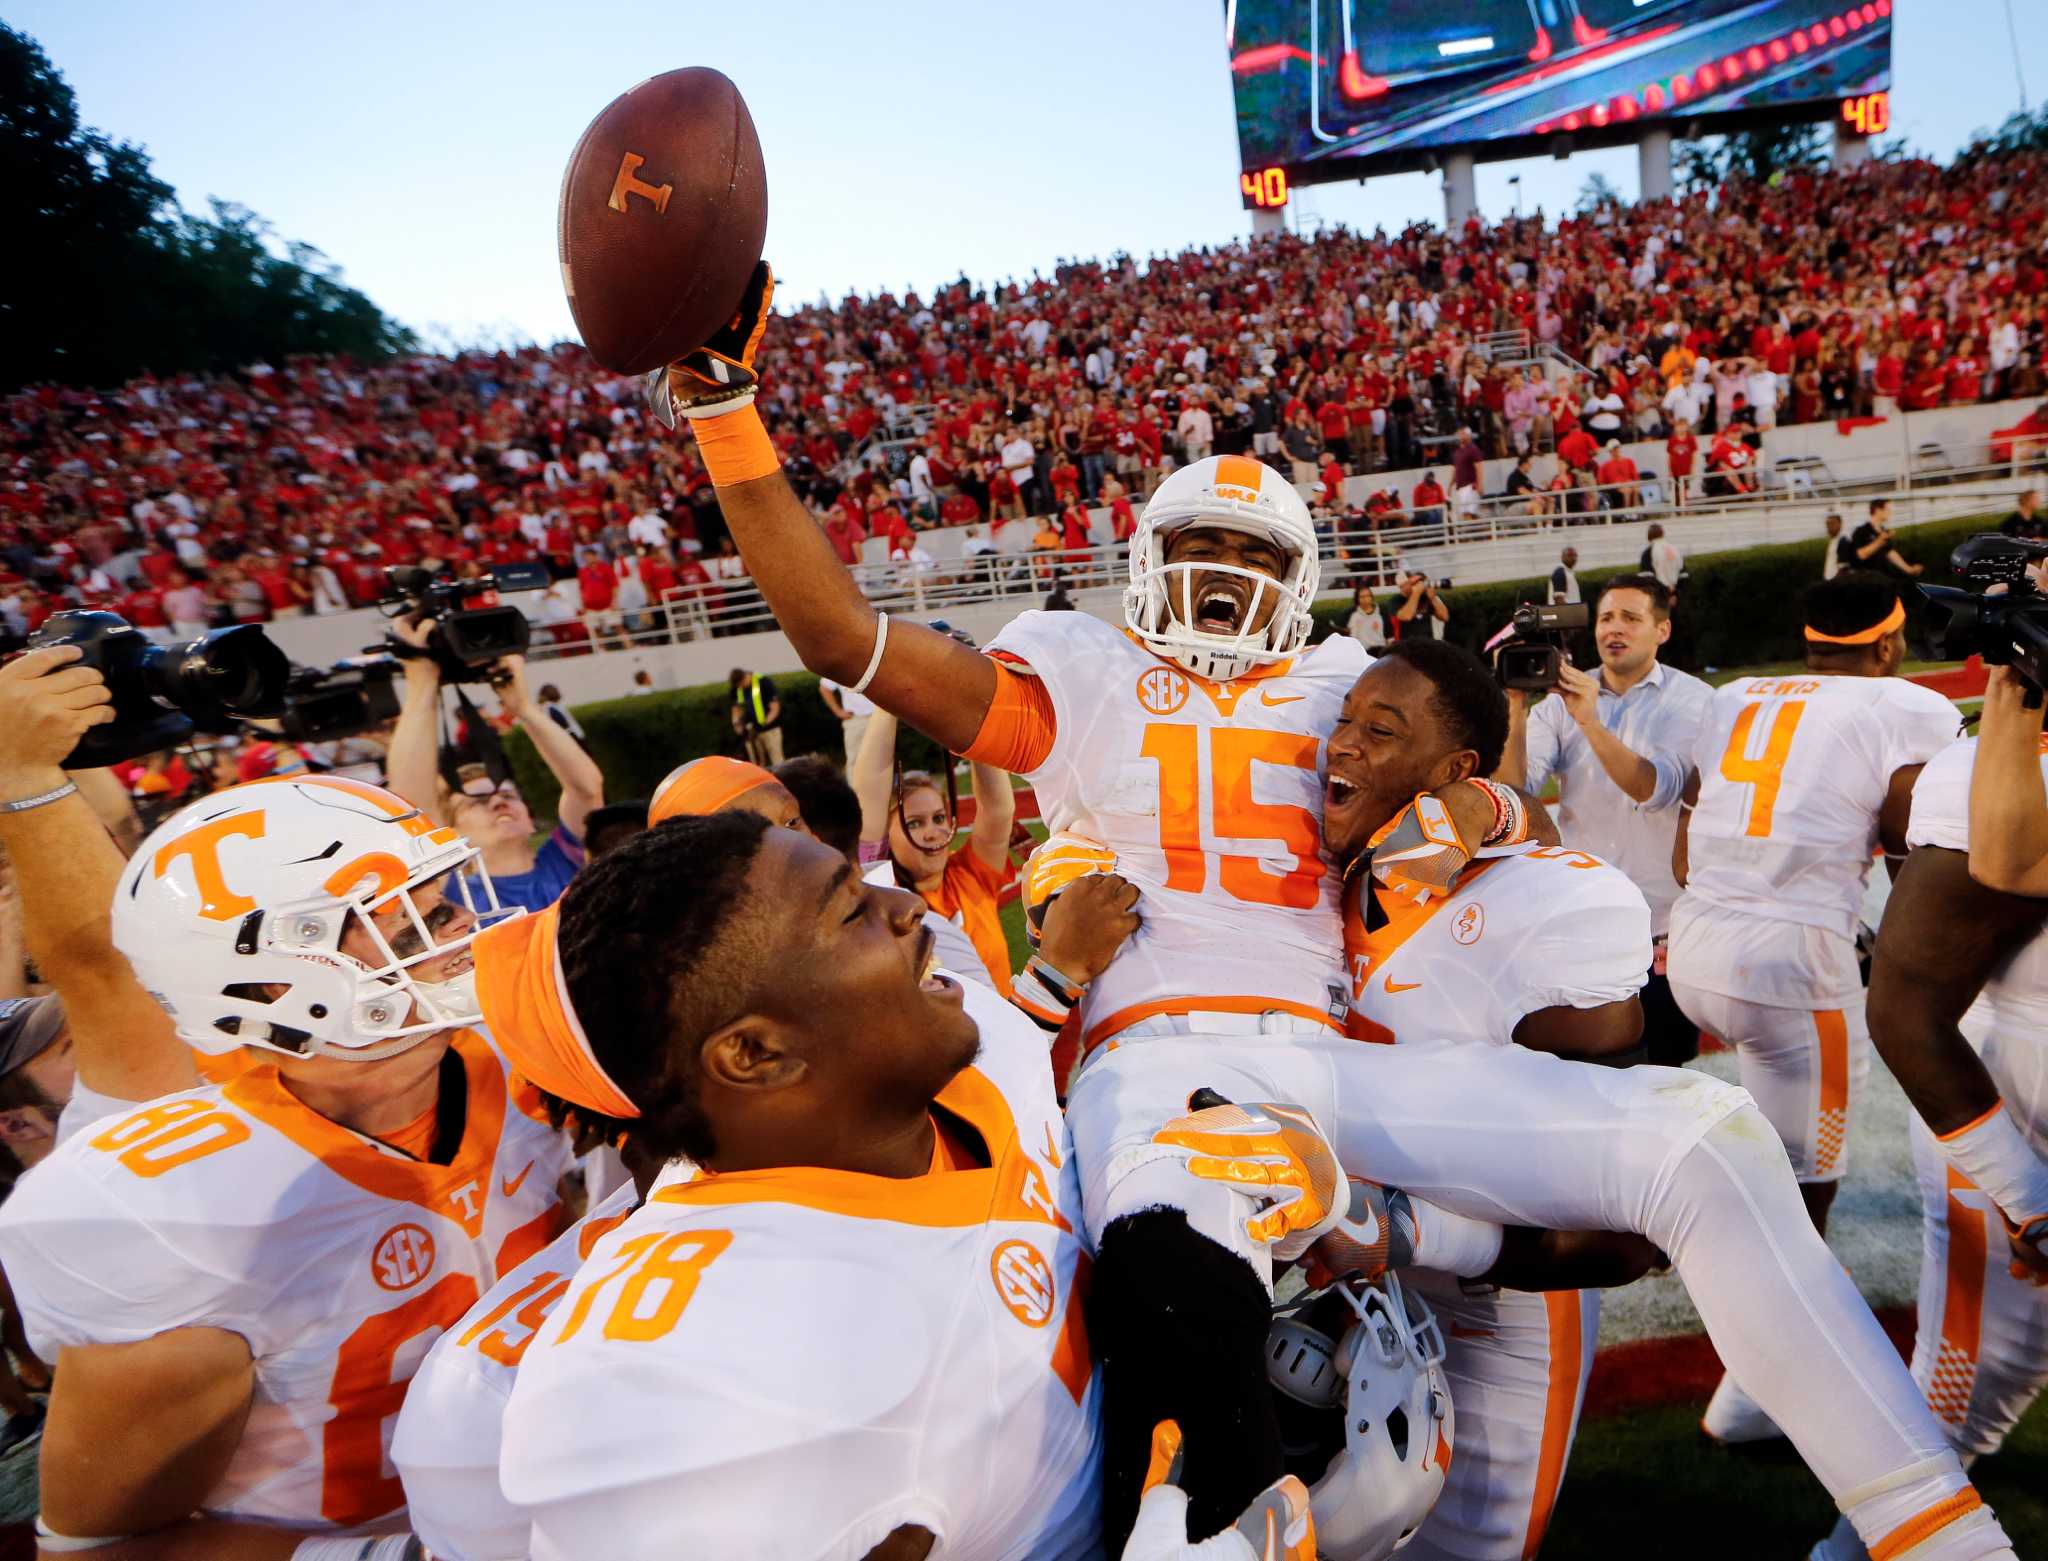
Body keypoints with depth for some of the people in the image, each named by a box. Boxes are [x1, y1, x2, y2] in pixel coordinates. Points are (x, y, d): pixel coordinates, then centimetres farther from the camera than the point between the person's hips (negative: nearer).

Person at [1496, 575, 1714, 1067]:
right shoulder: (1562, 698, 3)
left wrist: (1591, 722, -30)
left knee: (1663, 1065, 11)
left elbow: (1657, 789, -21)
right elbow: (1514, 788, -11)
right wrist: (1517, 711, -23)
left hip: (1662, 929, -2)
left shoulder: (1692, 700, -3)